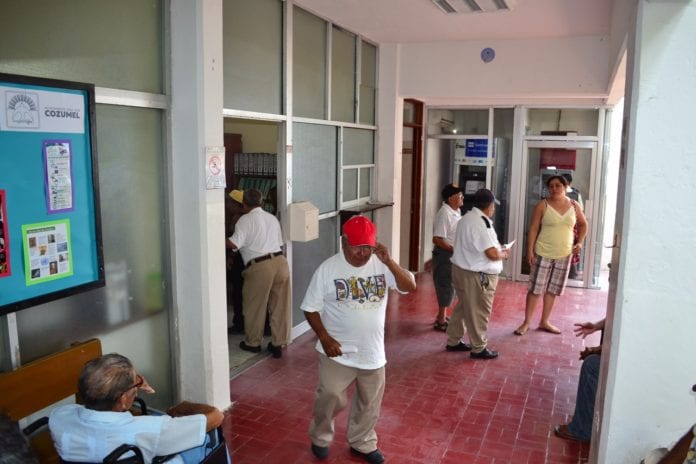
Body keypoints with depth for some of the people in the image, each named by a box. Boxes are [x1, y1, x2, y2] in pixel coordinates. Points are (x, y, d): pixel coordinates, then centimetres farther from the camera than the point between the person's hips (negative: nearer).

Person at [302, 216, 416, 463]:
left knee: (369, 403, 17)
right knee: (331, 398, 3)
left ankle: (362, 443, 40)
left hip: (372, 352, 3)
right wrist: (325, 338, -18)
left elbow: (410, 286, -15)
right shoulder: (327, 269, -13)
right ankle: (320, 438, 33)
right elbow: (311, 309, -7)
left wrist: (388, 261, -26)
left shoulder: (381, 265, -6)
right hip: (337, 352, -3)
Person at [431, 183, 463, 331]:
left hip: (453, 255, 9)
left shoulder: (457, 211, 8)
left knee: (449, 286, 17)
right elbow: (437, 239, -25)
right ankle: (441, 321, 11)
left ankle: (442, 316, 31)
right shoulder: (444, 213, -21)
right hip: (444, 255, -9)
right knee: (446, 286, -1)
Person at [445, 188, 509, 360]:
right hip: (476, 275, -10)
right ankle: (479, 348, 17)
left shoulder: (467, 218, 9)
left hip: (462, 269, 10)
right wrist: (504, 254, -5)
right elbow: (492, 253, -27)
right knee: (478, 312, 4)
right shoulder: (482, 223, -23)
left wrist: (498, 250, 16)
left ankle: (453, 341, 30)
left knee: (463, 307, 20)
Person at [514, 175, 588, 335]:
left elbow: (583, 224, 18)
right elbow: (533, 229, -7)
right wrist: (530, 250, -13)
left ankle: (544, 322, 24)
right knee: (535, 289, -1)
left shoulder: (574, 205, 3)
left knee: (552, 290, 12)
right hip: (543, 253, -3)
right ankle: (526, 322, 10)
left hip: (564, 255, 4)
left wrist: (580, 242, 5)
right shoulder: (543, 205, -7)